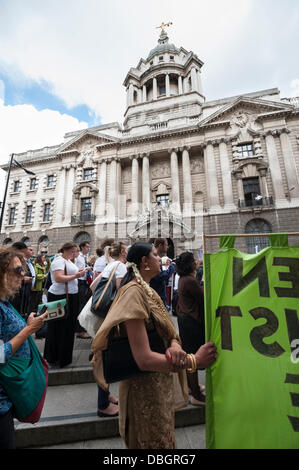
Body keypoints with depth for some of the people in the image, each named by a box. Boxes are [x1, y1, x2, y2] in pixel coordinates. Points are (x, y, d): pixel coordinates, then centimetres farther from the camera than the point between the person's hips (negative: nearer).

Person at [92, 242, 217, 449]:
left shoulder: (147, 290, 3)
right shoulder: (133, 292, -27)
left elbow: (166, 329, 1)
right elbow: (144, 359, -31)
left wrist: (174, 345, -22)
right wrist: (194, 360, -25)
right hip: (146, 388, -9)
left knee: (165, 437, 28)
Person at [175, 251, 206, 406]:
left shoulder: (183, 279, 6)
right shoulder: (190, 281, -24)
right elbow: (204, 299, -17)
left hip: (184, 318, 10)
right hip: (192, 321, -10)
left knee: (188, 353, 22)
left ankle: (191, 385, 41)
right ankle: (196, 396, 17)